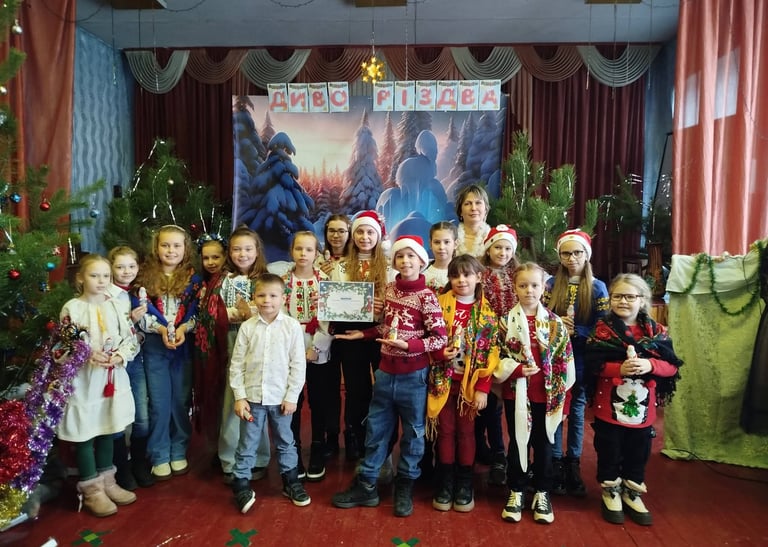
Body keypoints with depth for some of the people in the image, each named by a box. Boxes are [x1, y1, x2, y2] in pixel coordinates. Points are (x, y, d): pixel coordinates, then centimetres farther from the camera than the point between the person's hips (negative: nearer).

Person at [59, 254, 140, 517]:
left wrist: (120, 356, -14)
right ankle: (91, 489, 20)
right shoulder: (72, 308, -9)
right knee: (85, 434, 5)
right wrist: (88, 356, -22)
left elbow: (131, 338, 3)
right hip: (83, 380, -4)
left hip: (113, 378, 4)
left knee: (107, 430, 17)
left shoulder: (116, 305, 2)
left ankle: (107, 481, 31)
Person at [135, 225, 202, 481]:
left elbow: (198, 312, -1)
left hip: (184, 346, 1)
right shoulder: (146, 276, 0)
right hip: (154, 347, -1)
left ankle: (179, 452, 25)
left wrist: (184, 328, -17)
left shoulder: (193, 278, 2)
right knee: (159, 403, 5)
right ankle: (159, 457, 19)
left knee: (181, 401, 10)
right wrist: (161, 329, -17)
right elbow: (141, 313, -4)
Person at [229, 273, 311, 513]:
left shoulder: (292, 326, -7)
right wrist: (239, 396, -5)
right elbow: (236, 364, -1)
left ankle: (291, 481, 32)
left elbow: (298, 364, -5)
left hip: (280, 398, 0)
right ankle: (241, 485, 24)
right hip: (252, 397, 0)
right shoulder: (247, 327, -4)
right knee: (247, 444, 10)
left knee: (285, 442, 16)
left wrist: (292, 396, -7)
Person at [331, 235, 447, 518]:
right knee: (376, 429, 13)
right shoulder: (390, 289, 4)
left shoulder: (426, 296, -13)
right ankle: (366, 485, 26)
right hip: (386, 370, 5)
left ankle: (405, 488, 27)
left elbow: (440, 338, -15)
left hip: (413, 375, -5)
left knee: (412, 432, 11)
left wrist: (408, 345, -25)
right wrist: (362, 334, 7)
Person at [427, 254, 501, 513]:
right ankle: (445, 484, 22)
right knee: (446, 430, 8)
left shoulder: (486, 312, -1)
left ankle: (465, 485, 23)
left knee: (466, 432, 9)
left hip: (470, 382, 0)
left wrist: (483, 388, -8)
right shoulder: (440, 304, -1)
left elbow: (490, 353, -3)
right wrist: (441, 352, -17)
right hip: (443, 380, 0)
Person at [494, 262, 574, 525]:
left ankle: (542, 494, 29)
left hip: (546, 395, 1)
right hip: (516, 393, -1)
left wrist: (561, 398, -2)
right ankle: (516, 492, 26)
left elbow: (564, 362, 0)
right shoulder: (506, 321, -3)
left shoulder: (555, 322, -1)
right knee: (517, 442, 11)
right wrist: (516, 369, -19)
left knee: (543, 444, 13)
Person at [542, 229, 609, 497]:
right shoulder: (552, 283, 3)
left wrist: (575, 330, -19)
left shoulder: (597, 287, -1)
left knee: (577, 410, 11)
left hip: (582, 360, 0)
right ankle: (554, 464, 17)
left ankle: (573, 464, 23)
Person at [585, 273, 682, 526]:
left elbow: (672, 367, -3)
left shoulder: (656, 331, 0)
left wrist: (650, 365, -21)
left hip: (642, 408, 2)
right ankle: (610, 493, 31)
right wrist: (620, 368, -25)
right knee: (609, 452, 11)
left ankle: (632, 494, 35)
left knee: (638, 453, 15)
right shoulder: (603, 329, -5)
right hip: (609, 406, -2)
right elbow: (592, 365, -11)